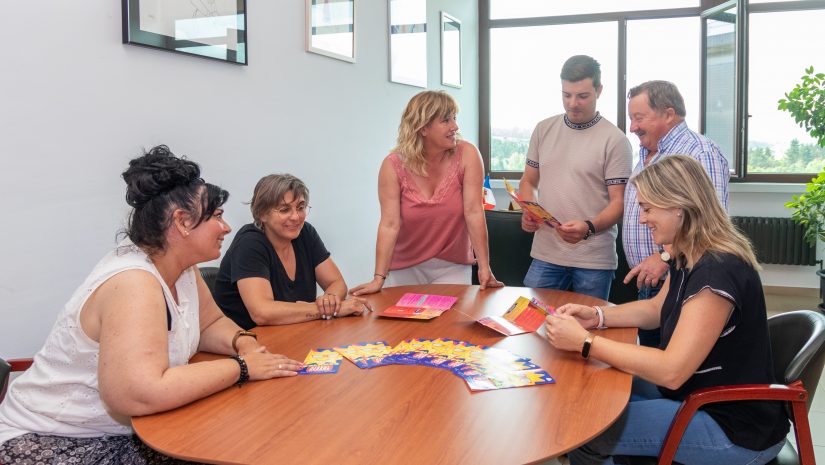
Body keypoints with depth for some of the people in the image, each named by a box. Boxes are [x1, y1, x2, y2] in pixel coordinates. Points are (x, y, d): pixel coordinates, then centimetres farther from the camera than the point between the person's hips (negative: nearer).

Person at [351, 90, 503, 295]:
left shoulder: (467, 155, -13)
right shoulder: (393, 165, -14)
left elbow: (474, 212, -18)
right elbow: (389, 224, -18)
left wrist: (484, 267, -23)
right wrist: (379, 279, -25)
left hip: (453, 265, 0)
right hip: (406, 267, 0)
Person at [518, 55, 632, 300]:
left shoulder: (615, 140, -6)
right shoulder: (543, 130, 8)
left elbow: (619, 202, -8)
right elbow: (528, 182, 14)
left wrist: (588, 228, -26)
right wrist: (527, 213, -6)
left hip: (594, 260, -3)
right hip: (545, 254, 3)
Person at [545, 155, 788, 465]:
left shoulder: (717, 271, -27)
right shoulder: (688, 257, 3)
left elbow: (671, 371, -30)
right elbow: (656, 310, 19)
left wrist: (584, 342, -27)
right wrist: (596, 316, 2)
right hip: (692, 393, 9)